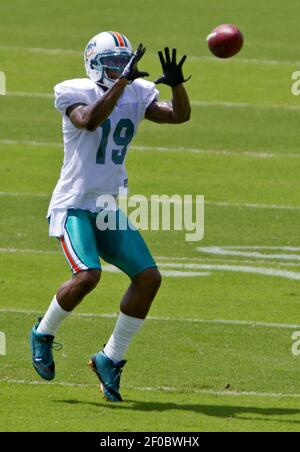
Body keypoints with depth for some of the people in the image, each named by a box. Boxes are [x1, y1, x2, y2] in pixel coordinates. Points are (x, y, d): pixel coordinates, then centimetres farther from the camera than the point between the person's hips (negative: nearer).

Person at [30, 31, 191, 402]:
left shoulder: (137, 95, 7)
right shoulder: (75, 93, -10)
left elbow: (179, 115, -2)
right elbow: (89, 121, -30)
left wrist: (176, 84, -21)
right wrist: (122, 81, -35)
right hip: (74, 205, -6)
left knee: (148, 277, -7)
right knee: (87, 275, -26)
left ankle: (110, 359, 7)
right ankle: (43, 334, 2)